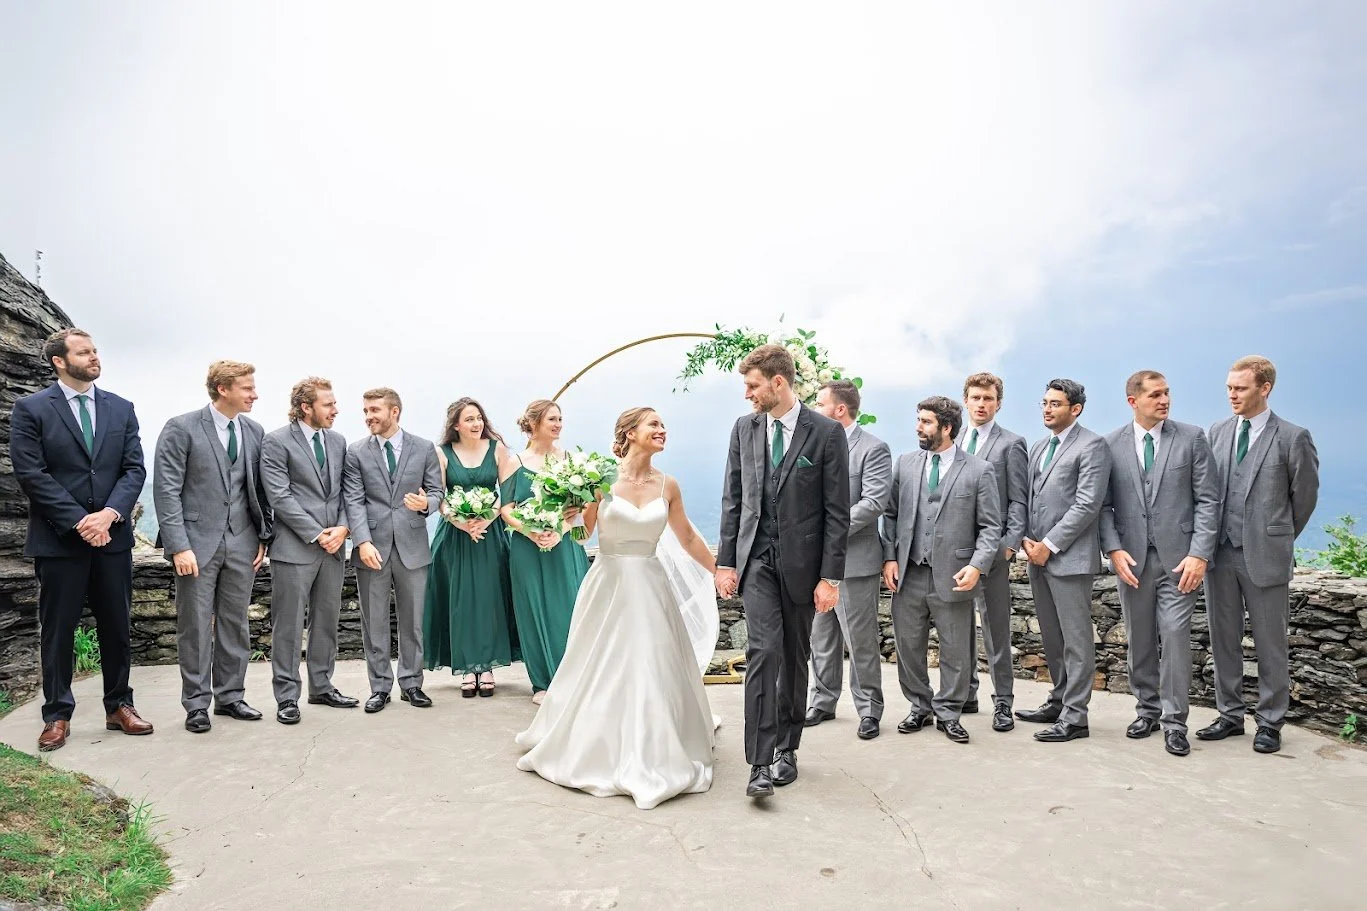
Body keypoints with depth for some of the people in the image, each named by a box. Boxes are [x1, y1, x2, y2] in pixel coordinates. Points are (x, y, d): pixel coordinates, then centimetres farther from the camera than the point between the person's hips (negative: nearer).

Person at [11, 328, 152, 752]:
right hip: (58, 539, -3)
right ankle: (57, 716, 17)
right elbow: (31, 474, -8)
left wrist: (109, 514, -13)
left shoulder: (121, 408, 9)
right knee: (57, 631, 6)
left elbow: (135, 469, 3)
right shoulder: (31, 409, -1)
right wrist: (79, 520, -15)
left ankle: (119, 706, 21)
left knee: (117, 627, 9)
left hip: (113, 536, 3)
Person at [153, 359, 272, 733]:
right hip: (197, 542, -4)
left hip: (241, 544, 4)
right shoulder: (182, 428, -7)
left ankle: (230, 696, 22)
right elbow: (166, 490, -10)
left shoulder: (255, 431, 7)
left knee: (235, 624, 11)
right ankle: (196, 704, 15)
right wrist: (179, 546, -15)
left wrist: (263, 537, 6)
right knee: (195, 627, 4)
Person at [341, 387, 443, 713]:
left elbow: (437, 491, 6)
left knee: (412, 621, 9)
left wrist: (426, 504, -18)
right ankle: (380, 686, 19)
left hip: (412, 546, 0)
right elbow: (354, 501, -4)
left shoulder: (424, 448, 4)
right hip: (372, 547, 0)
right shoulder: (356, 452, 2)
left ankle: (411, 683, 22)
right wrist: (363, 542, -16)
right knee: (374, 623, 7)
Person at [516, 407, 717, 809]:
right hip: (608, 584, -2)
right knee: (599, 670, 6)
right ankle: (594, 749, 25)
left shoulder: (667, 486, 2)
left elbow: (687, 537, 14)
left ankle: (650, 757, 21)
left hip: (649, 586, 3)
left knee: (653, 670, 4)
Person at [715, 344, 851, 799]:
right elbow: (732, 500, 8)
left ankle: (786, 748, 27)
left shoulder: (827, 432, -6)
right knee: (764, 650, -11)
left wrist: (830, 576, -10)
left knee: (795, 656, 11)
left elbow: (838, 511, -7)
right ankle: (761, 762, -8)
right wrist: (726, 561, 4)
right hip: (756, 557, 1)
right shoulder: (744, 429, 5)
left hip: (802, 560, -1)